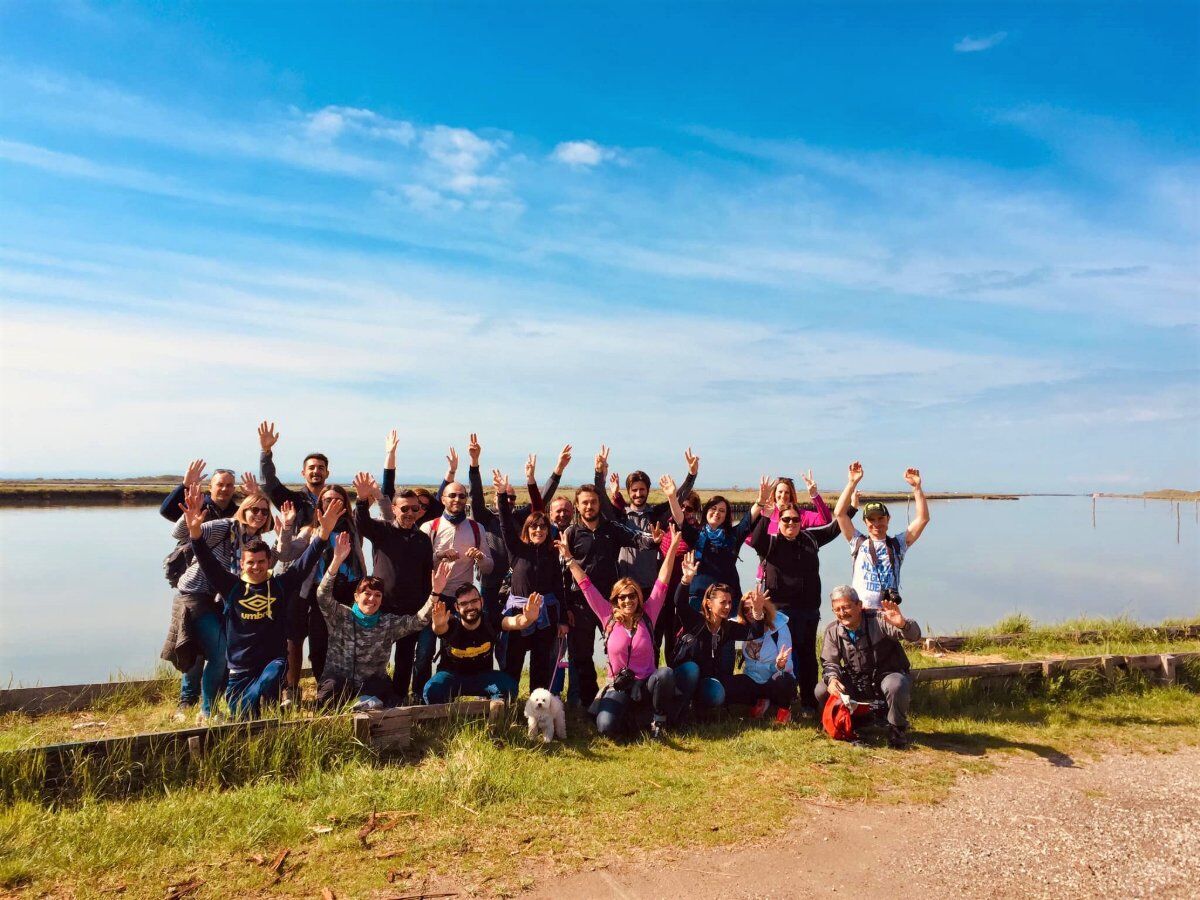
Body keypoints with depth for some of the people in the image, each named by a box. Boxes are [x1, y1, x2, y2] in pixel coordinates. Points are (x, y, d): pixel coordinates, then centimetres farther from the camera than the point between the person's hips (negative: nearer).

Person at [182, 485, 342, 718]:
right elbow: (208, 562, -10)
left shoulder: (281, 585, 0)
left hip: (273, 662, -2)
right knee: (241, 719, 5)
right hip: (239, 670, 2)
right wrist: (195, 530, -27)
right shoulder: (231, 587, 1)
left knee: (269, 680, -35)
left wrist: (324, 532, -27)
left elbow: (305, 563, -11)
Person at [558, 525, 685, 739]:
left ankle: (659, 717, -6)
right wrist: (569, 557, -2)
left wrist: (673, 547, -9)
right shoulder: (609, 618, 0)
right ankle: (645, 715, 3)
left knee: (665, 674, -35)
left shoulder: (647, 615, 0)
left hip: (646, 685, 0)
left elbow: (662, 582, -4)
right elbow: (587, 587, 0)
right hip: (618, 687, 0)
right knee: (607, 727, -28)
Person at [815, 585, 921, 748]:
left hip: (887, 675, -4)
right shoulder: (832, 631, -5)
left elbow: (914, 635, -28)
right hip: (856, 683, 4)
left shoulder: (878, 620, -19)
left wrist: (902, 624, -54)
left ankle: (897, 729, -9)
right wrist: (831, 678, -24)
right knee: (821, 691, -15)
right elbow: (829, 662, 0)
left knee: (896, 686, -39)